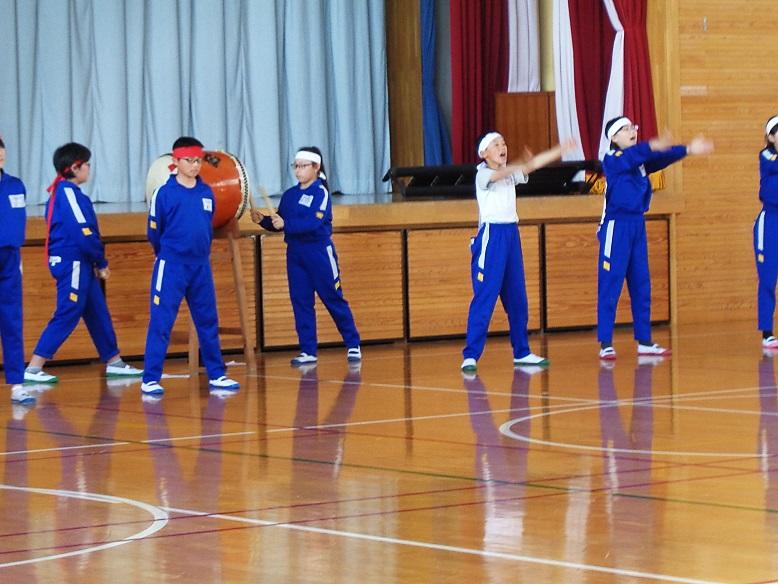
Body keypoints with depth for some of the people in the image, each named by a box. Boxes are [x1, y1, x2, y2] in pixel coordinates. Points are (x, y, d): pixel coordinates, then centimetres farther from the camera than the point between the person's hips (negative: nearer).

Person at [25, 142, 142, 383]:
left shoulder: (60, 191, 15)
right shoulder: (69, 193, -15)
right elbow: (83, 234, -20)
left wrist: (95, 262, 9)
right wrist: (101, 262, -8)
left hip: (79, 264, 10)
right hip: (73, 264, -10)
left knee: (98, 313, 15)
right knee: (66, 316, -9)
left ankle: (114, 363, 24)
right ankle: (33, 370, -11)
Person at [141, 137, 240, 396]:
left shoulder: (206, 193, 7)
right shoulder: (164, 193, -7)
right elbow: (153, 232, 0)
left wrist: (200, 253, 16)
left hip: (201, 266, 5)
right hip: (171, 267, -5)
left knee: (208, 322, 11)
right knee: (160, 323, -5)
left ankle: (216, 375, 19)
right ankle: (150, 379, -3)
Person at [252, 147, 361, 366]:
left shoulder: (321, 192, -8)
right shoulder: (289, 195, 11)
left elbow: (314, 223, -22)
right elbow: (279, 223, 10)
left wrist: (285, 224, -29)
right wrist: (263, 220, -9)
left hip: (319, 252, -6)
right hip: (295, 253, 6)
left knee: (333, 299, 0)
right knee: (300, 302, 3)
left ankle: (353, 346, 10)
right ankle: (308, 351, 7)